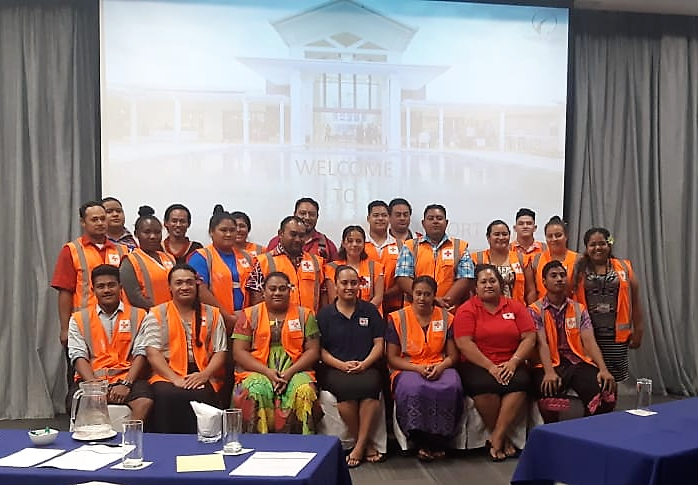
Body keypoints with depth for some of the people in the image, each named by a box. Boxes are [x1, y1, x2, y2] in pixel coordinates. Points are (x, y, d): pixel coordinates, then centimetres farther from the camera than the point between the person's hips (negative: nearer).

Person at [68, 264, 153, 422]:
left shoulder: (138, 316, 11)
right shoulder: (79, 319, 14)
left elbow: (141, 354, 2)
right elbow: (78, 356, 4)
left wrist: (126, 384, -13)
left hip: (127, 378, 0)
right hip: (92, 379, 1)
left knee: (145, 402, -31)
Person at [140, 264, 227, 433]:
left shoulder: (212, 314, 17)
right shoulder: (156, 315, 12)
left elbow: (220, 352, 9)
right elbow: (153, 353, 1)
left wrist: (204, 375, -11)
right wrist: (175, 378, -14)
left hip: (203, 377, 1)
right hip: (167, 376, 0)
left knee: (201, 395, -33)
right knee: (167, 396, -34)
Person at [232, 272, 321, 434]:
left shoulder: (304, 315, 12)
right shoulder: (250, 315, 10)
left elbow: (313, 351, 6)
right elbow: (239, 352, 3)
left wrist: (291, 372, -11)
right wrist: (267, 371, -12)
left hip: (295, 371, 0)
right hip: (257, 371, 0)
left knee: (305, 391, -31)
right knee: (254, 393, -33)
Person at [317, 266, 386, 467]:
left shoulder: (370, 311, 14)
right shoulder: (324, 314, 10)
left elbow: (379, 343, 9)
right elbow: (320, 349, 4)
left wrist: (364, 364, -9)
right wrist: (342, 365, -11)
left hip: (366, 367, 1)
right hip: (334, 369, -1)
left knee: (370, 385, -34)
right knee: (346, 388, -34)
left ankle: (359, 446, -23)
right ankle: (367, 445, -17)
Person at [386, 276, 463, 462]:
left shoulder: (446, 318, 10)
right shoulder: (397, 319, 4)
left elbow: (452, 355, 9)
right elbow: (392, 358, 1)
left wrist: (440, 367, -13)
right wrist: (417, 368, -14)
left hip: (440, 368, 2)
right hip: (407, 369, -1)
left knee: (450, 388, -33)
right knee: (413, 389, -37)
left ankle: (438, 441, -15)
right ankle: (421, 442, -18)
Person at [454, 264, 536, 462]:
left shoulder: (515, 307, 11)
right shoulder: (466, 310, 2)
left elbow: (529, 337, 4)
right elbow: (464, 343, -9)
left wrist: (513, 362, -12)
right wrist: (490, 367, -16)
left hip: (510, 365, 2)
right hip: (478, 365, -2)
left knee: (520, 382, -30)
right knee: (484, 385, -34)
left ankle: (497, 439, -19)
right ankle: (504, 439, -10)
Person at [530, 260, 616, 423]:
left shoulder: (579, 309, 15)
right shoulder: (535, 310, 5)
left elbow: (589, 341, 3)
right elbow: (541, 343, -8)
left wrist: (603, 369, -13)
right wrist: (549, 372, -25)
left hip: (578, 362, 3)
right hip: (550, 364, -3)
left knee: (607, 392, -26)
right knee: (549, 393, -35)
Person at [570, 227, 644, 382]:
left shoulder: (624, 267, 7)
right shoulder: (579, 270, 4)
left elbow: (634, 301, 8)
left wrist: (638, 330, 5)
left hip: (617, 335, 1)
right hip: (587, 334, -1)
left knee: (613, 379, 3)